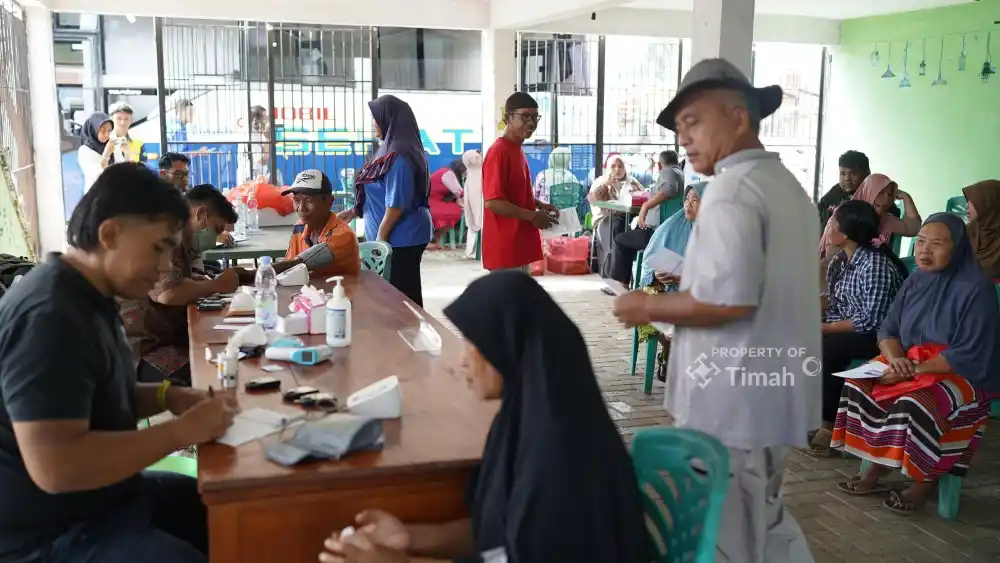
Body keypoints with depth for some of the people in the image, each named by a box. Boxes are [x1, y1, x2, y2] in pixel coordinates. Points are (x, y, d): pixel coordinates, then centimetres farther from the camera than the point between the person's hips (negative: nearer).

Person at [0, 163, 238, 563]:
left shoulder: (89, 299, 8)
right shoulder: (50, 315, -25)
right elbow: (55, 467, -33)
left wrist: (164, 396, 2)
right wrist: (182, 431, -26)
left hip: (106, 496, 10)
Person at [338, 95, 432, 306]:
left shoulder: (398, 156, -20)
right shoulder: (391, 150, 11)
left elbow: (397, 204, -22)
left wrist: (380, 236, -16)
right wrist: (355, 211, 19)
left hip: (400, 238, -10)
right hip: (400, 236, 10)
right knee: (405, 293, 15)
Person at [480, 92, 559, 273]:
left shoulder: (517, 150, 14)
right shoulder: (498, 152, -16)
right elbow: (493, 202, -22)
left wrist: (540, 205, 10)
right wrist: (532, 216, -18)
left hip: (520, 243, 10)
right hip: (505, 248, -10)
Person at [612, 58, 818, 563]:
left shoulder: (732, 188, -17)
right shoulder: (787, 185, 13)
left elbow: (729, 299, -27)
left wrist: (648, 306, -13)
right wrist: (678, 296, 21)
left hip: (733, 403, -10)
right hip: (773, 396, 10)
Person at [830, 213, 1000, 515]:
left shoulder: (976, 288, -17)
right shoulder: (915, 281, 4)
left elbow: (969, 356, -21)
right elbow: (888, 330, 6)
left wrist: (914, 370, -24)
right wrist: (896, 358, -16)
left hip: (962, 374, -7)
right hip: (910, 364, 7)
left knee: (915, 404, -33)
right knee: (860, 385, -13)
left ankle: (925, 481, -9)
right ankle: (877, 468, -5)